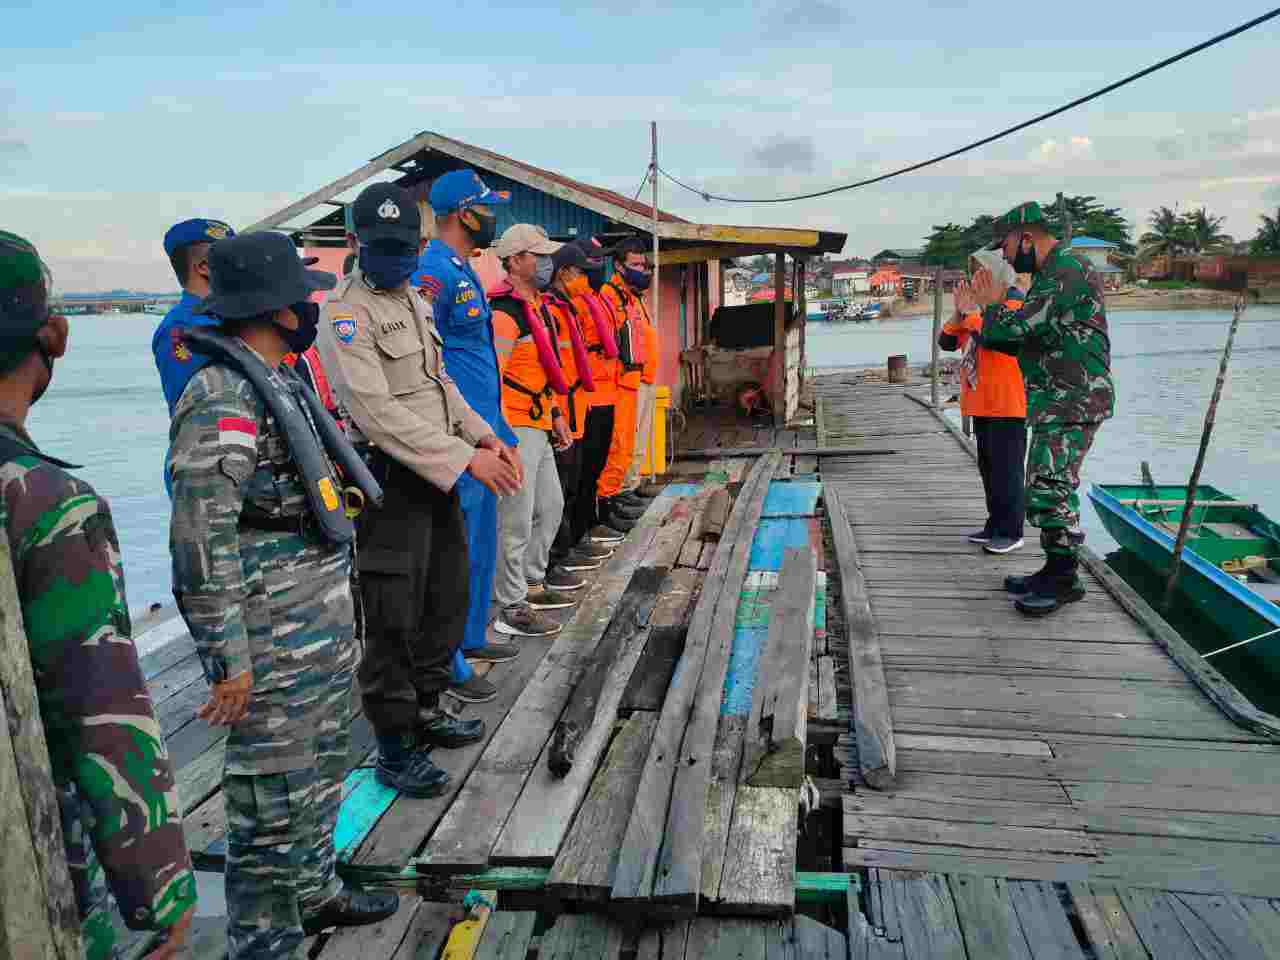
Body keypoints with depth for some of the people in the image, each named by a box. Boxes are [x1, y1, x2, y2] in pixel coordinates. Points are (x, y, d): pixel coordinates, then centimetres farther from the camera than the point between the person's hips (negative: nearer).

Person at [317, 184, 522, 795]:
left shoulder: (414, 301, 15)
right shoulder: (346, 311, -13)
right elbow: (378, 411, -22)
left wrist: (483, 435, 8)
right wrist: (465, 458, -23)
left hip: (439, 474, 9)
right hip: (390, 478, -9)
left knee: (447, 600, 17)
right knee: (394, 618, -1)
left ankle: (427, 710, 35)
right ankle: (395, 749, 13)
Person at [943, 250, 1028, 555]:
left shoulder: (1013, 303, -8)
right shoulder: (977, 305, 16)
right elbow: (946, 342, 11)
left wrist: (971, 312, -16)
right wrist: (959, 314, -4)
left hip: (1006, 404, -9)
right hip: (981, 404, 9)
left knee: (1006, 469, -6)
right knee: (988, 467, 13)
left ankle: (1011, 532, 0)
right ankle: (995, 526, 21)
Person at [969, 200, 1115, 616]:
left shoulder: (1068, 270, -14)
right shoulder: (1051, 274, 20)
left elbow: (1016, 329, -22)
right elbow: (1028, 341, 23)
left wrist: (992, 305, -2)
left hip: (1072, 404, -11)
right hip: (1056, 403, 11)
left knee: (1049, 489, -11)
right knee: (1044, 487, 14)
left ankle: (1064, 580, -1)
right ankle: (1055, 570, 23)